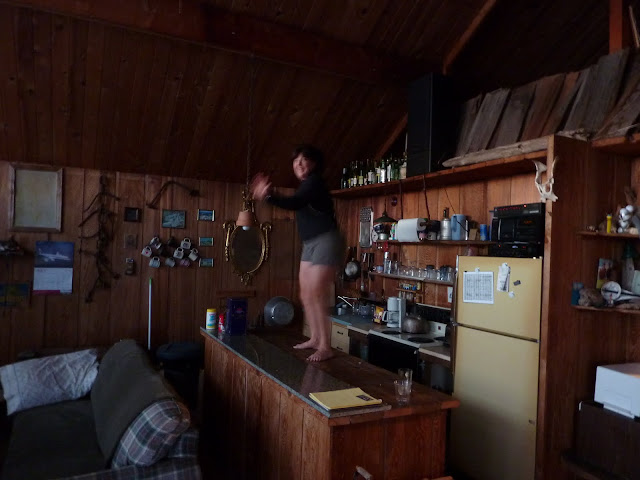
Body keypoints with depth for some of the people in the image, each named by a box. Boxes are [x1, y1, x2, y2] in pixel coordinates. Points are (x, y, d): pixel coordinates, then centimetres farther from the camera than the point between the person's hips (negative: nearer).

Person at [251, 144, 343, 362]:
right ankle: (315, 338, 22)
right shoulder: (305, 184, 17)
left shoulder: (314, 181, -12)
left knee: (317, 295, -12)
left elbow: (294, 203, -27)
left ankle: (325, 347, -5)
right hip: (310, 244, 10)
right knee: (306, 295, 11)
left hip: (325, 241, -10)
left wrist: (269, 196, -38)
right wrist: (268, 193, 17)